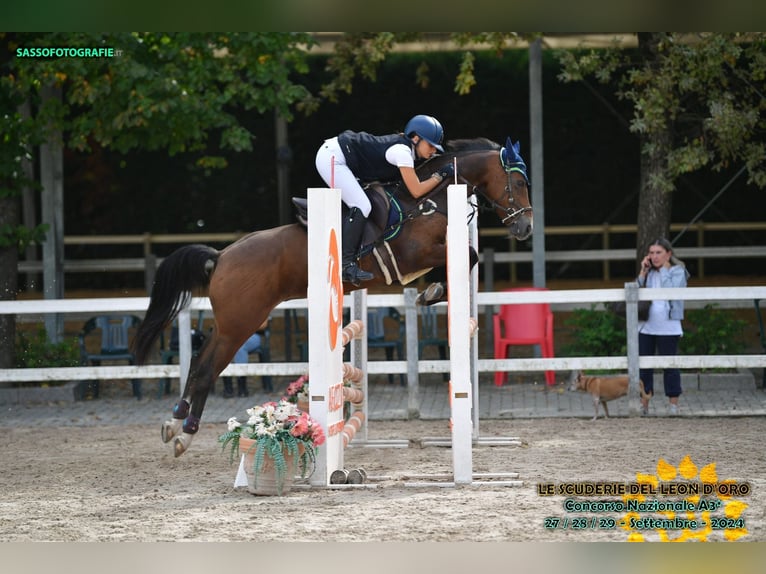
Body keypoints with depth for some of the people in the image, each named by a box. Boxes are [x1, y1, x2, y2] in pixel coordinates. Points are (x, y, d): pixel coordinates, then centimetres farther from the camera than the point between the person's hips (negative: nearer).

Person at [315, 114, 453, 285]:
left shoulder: (403, 143, 9)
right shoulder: (402, 151, -17)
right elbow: (416, 191, -17)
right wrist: (440, 176, -9)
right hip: (331, 157, -10)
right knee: (361, 206, -16)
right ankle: (346, 264, -19)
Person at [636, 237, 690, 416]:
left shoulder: (677, 272, 1)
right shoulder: (649, 272, 14)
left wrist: (664, 269, -8)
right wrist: (643, 272, -1)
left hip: (668, 327, -4)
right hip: (646, 326, 4)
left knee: (669, 365, 0)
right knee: (643, 366, 4)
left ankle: (674, 405, 7)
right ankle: (643, 406, 9)